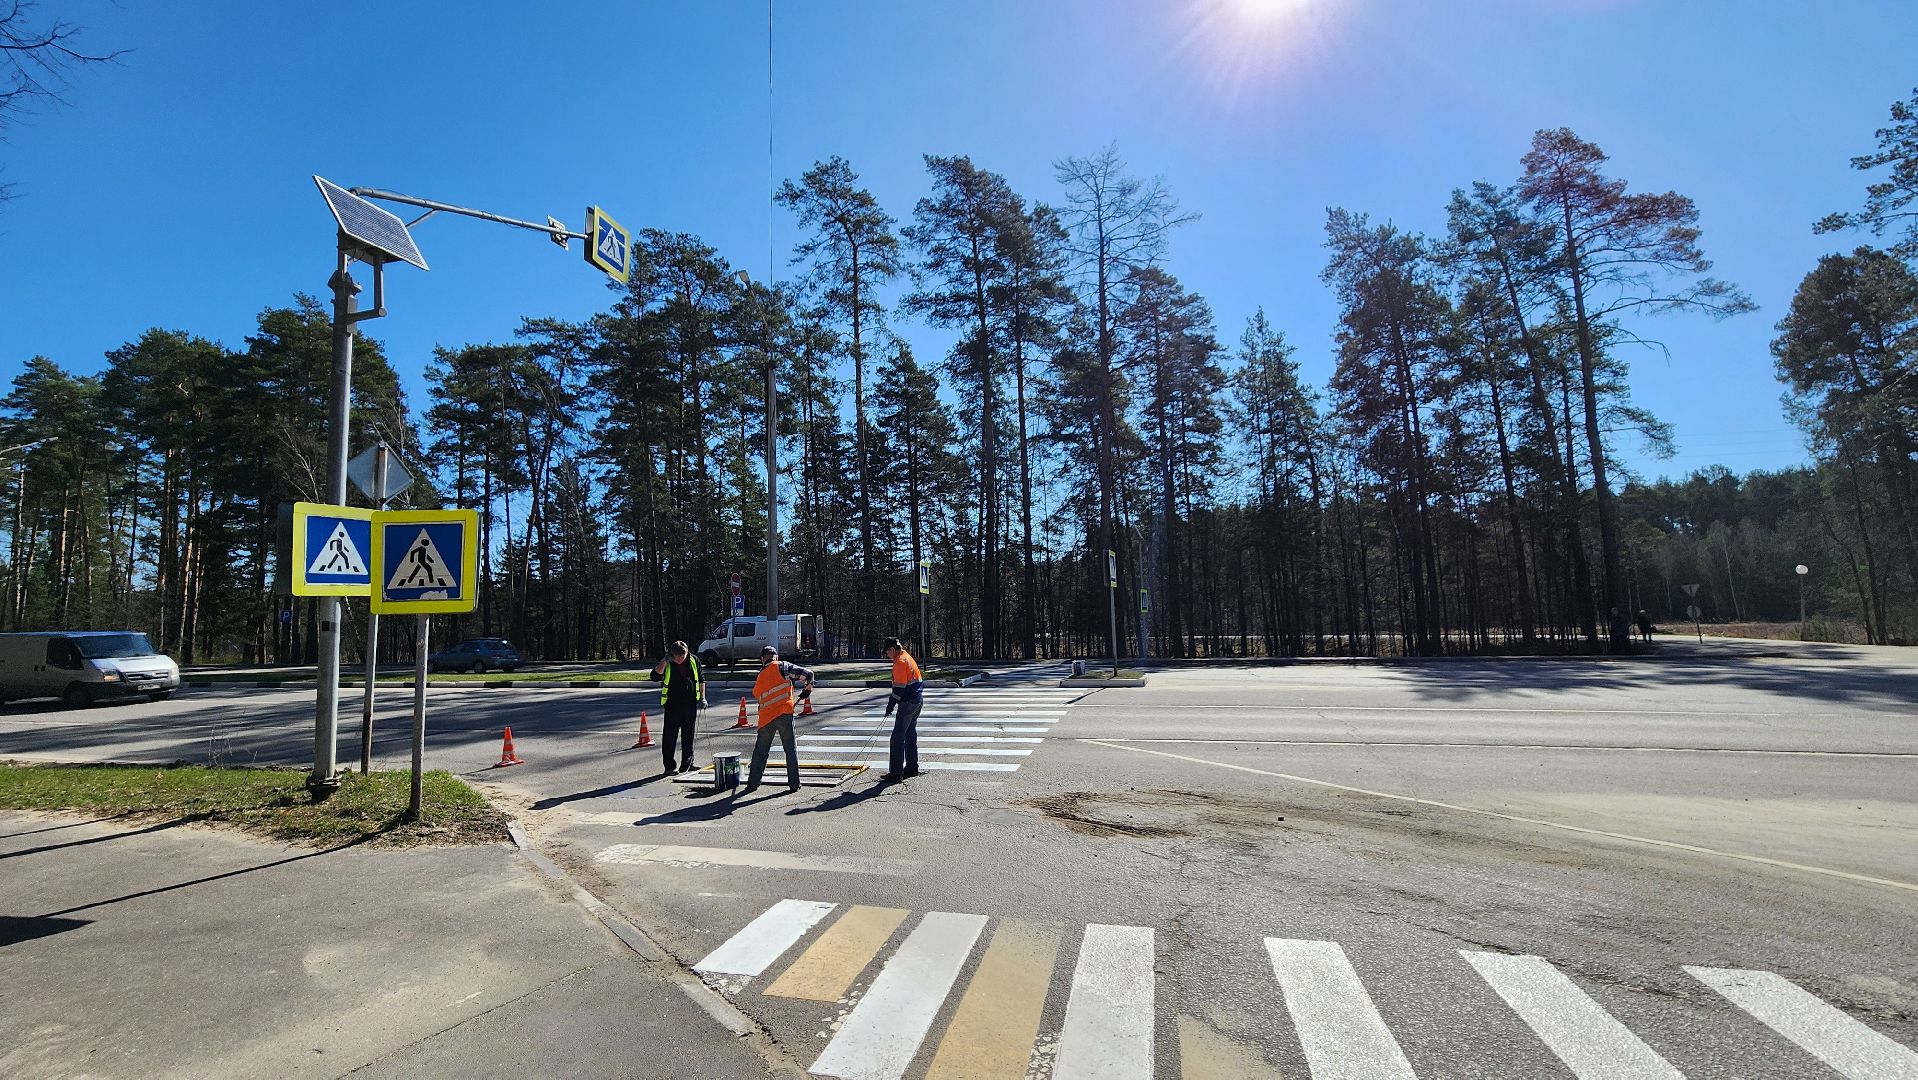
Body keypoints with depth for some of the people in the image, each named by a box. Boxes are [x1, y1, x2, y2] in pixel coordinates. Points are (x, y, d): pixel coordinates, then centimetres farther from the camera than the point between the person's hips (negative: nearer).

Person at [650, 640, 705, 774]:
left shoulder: (694, 660, 2)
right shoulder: (666, 663, -5)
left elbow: (701, 679, 12)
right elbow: (655, 676, -18)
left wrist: (702, 697, 8)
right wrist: (664, 661, -23)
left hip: (690, 703, 3)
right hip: (672, 704, -3)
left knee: (689, 735, 10)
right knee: (670, 735, -3)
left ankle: (687, 764, 20)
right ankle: (670, 766, 6)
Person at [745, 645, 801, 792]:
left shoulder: (761, 675, 10)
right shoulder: (781, 667, -3)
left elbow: (756, 693, 17)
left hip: (766, 716, 3)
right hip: (784, 714, -3)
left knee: (760, 751, 16)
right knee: (791, 749, 6)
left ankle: (752, 783, 21)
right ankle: (794, 783, 7)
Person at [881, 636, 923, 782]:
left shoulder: (900, 662, -17)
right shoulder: (907, 657, 14)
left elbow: (900, 687, -20)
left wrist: (891, 704, -13)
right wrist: (892, 701, 21)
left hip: (908, 702, -10)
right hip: (917, 700, 10)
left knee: (898, 737, -6)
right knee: (911, 734, 17)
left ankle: (896, 772, -5)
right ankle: (912, 767, 24)